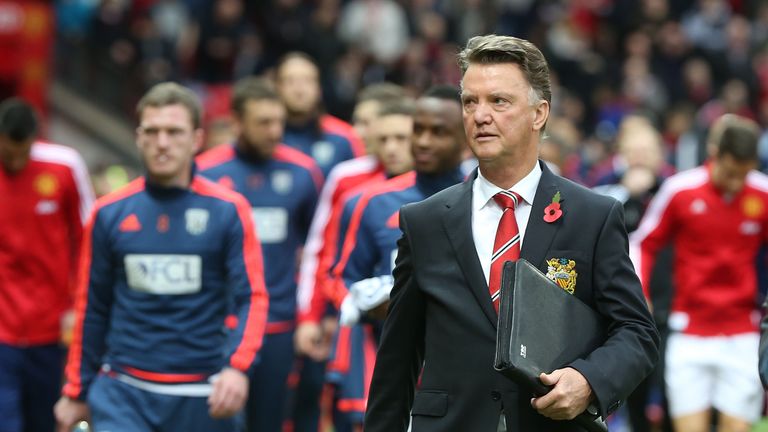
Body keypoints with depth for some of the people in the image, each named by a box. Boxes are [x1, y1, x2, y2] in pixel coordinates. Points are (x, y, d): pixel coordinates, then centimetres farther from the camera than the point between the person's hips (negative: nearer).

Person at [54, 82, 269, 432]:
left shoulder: (228, 210, -1)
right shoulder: (110, 213, 4)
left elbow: (252, 298, -6)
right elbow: (91, 310, 12)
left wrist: (237, 367, -23)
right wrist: (76, 391, 13)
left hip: (202, 399, 0)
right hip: (124, 394, 0)